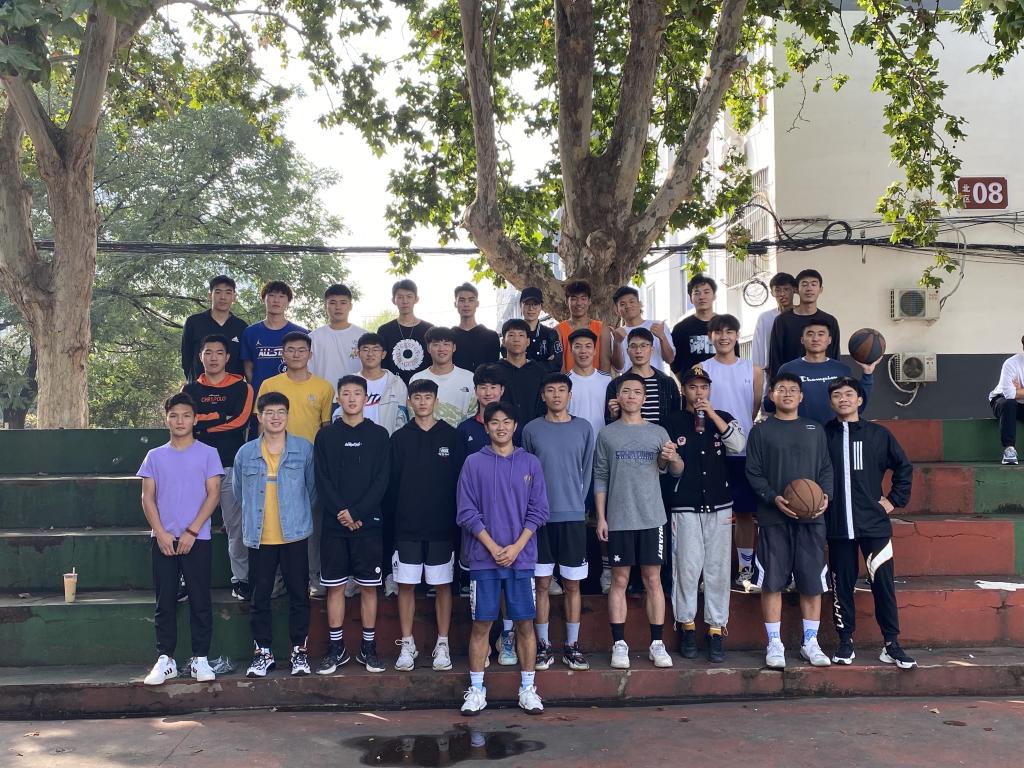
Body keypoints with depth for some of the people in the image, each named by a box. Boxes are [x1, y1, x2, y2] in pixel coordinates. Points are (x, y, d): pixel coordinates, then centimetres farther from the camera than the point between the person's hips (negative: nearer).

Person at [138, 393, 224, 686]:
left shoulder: (207, 454, 2)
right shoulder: (155, 456, 9)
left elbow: (213, 494, -3)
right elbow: (148, 498, 5)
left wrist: (192, 531, -10)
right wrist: (161, 533, -7)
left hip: (197, 539, -2)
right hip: (163, 539, 2)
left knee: (200, 601, 1)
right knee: (165, 602, 5)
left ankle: (200, 659, 9)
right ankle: (165, 660, 12)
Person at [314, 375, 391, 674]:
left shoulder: (379, 435, 3)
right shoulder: (326, 435, 5)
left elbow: (381, 481, -4)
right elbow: (322, 482, -1)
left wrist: (356, 513, -13)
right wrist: (341, 514, -13)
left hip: (368, 523, 0)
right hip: (334, 524, 1)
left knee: (368, 586, 5)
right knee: (334, 587, 5)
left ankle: (368, 647, 15)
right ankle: (336, 647, 16)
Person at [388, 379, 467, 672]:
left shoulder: (452, 437, 2)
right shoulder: (399, 438, 5)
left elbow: (461, 481, 2)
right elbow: (392, 483, 4)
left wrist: (457, 520, -3)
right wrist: (392, 521, -1)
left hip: (442, 527, -1)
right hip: (407, 527, 1)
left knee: (442, 586, 5)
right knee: (406, 585, 4)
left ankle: (442, 645, 15)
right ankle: (407, 645, 15)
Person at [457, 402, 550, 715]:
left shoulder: (530, 463, 6)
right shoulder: (474, 463, 2)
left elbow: (538, 511, 3)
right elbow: (467, 512, -1)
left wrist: (516, 547, -7)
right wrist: (493, 547, -10)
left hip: (521, 557, 1)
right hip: (483, 557, -1)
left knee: (525, 622, 4)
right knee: (481, 623, 2)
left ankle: (528, 689, 15)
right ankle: (476, 690, 12)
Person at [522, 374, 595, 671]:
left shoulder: (583, 428, 5)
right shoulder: (531, 430, 3)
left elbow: (587, 470, 8)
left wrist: (578, 503, 2)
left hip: (573, 516, 1)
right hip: (541, 517, 0)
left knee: (572, 584, 5)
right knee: (542, 583, 4)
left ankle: (572, 646, 14)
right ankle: (544, 645, 13)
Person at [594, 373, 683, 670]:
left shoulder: (658, 432, 7)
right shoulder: (607, 434, 5)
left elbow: (677, 471, 7)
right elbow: (600, 478, 5)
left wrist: (673, 459, -16)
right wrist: (600, 517, -1)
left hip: (652, 517, 1)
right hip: (618, 520, -1)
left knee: (653, 579, 4)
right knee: (619, 580, 2)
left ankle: (657, 644, 10)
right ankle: (619, 644, 8)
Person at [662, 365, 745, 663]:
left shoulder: (723, 418, 9)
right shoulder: (672, 422, 4)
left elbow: (738, 445, -10)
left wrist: (711, 413, -15)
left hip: (719, 507, 2)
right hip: (685, 508, -1)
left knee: (717, 569, 1)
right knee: (687, 568, -3)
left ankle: (716, 630, 10)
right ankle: (687, 626, 11)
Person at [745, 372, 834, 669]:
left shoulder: (815, 430, 12)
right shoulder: (761, 431, 5)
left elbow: (826, 469, 12)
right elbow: (753, 472, 0)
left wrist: (825, 495, -7)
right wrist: (774, 498, -14)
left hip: (811, 516, 2)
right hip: (773, 517, -2)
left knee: (812, 581, 4)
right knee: (772, 581, 0)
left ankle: (810, 642, 17)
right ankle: (775, 644, 10)